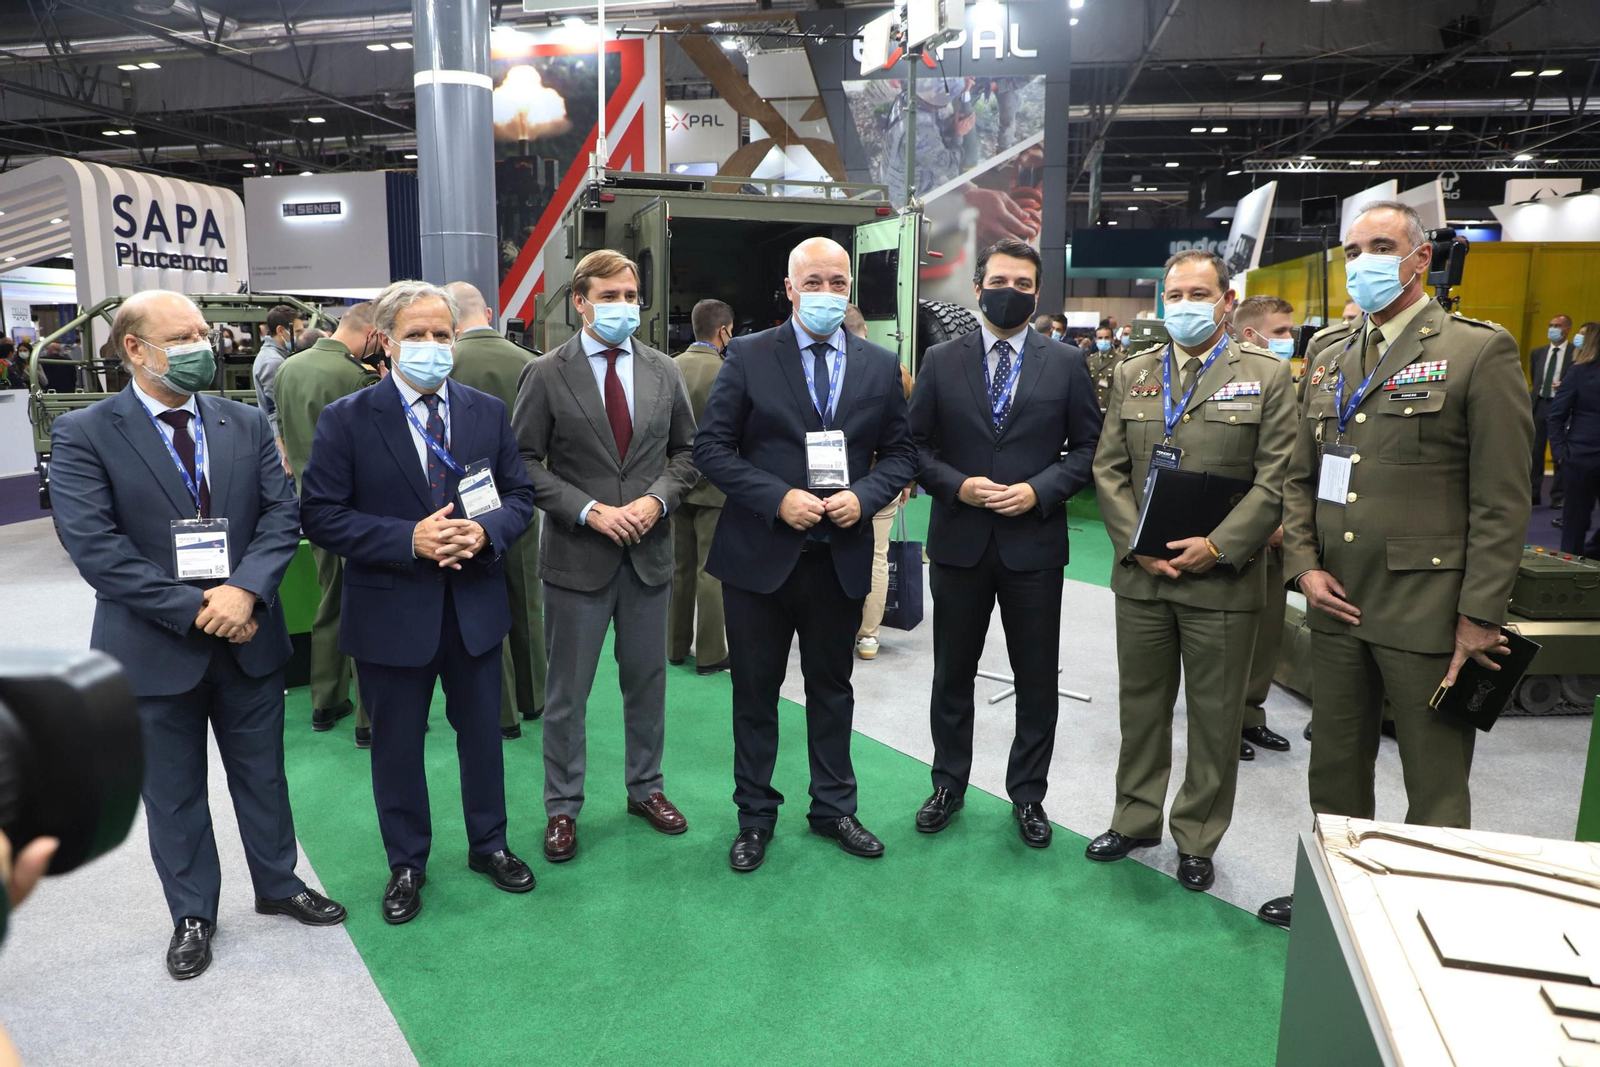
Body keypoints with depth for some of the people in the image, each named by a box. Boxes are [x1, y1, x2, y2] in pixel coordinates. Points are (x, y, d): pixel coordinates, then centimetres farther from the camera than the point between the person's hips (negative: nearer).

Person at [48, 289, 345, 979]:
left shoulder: (247, 425, 4)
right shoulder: (84, 434, -7)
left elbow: (283, 514, -4)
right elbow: (91, 542, -16)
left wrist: (245, 590, -20)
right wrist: (192, 610, -19)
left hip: (249, 638, 3)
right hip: (154, 650, -2)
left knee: (262, 775, 17)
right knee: (173, 793, 14)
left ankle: (277, 886, 37)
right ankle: (192, 915, 33)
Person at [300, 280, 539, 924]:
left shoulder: (488, 412, 2)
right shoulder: (346, 420, -7)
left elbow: (520, 495, 5)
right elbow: (320, 515, -11)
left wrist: (487, 531, -17)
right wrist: (410, 539, -22)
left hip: (476, 605, 3)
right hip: (392, 611, -2)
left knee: (481, 732, 17)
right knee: (396, 745, 13)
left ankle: (489, 844, 38)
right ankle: (406, 864, 34)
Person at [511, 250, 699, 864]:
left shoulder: (664, 371, 6)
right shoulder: (546, 375, -5)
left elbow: (686, 450, 9)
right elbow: (524, 461, -6)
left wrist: (657, 498, -9)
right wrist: (589, 511, -16)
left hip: (649, 551, 3)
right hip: (577, 555, -3)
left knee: (647, 680, 16)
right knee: (567, 690, 8)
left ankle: (646, 788, 34)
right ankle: (562, 807, 24)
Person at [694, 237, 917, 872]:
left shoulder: (881, 366, 5)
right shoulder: (749, 357, -4)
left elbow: (899, 453, 8)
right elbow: (712, 447, -6)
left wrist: (863, 495, -11)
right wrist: (778, 498, -17)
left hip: (842, 556, 2)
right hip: (761, 553, -2)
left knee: (832, 689, 16)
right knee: (755, 692, 10)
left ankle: (833, 807, 34)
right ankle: (755, 816, 28)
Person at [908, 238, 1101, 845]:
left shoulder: (1066, 364, 2)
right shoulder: (940, 361, 3)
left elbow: (1087, 446, 3)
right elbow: (917, 445, 3)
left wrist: (1039, 490, -12)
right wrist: (957, 485, -13)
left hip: (1034, 541, 0)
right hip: (959, 540, 1)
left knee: (1037, 679, 9)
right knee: (953, 674, 13)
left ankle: (1028, 794, 28)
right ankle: (949, 784, 31)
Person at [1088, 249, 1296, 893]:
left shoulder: (1267, 377, 0)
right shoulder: (1131, 376, 10)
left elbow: (1275, 480, -6)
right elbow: (1109, 470, 6)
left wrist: (1219, 546, -16)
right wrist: (1135, 544, -7)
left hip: (1222, 578, -2)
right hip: (1142, 574, 3)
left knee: (1215, 718, 8)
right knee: (1141, 707, 14)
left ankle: (1197, 839, 24)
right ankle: (1136, 819, 31)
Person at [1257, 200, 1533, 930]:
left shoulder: (1478, 351, -6)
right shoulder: (1328, 355, 12)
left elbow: (1502, 501, -9)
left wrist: (1480, 615, -12)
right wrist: (1303, 563, 0)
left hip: (1427, 612, -5)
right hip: (1337, 601, 6)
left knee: (1435, 789, 6)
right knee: (1335, 768, 18)